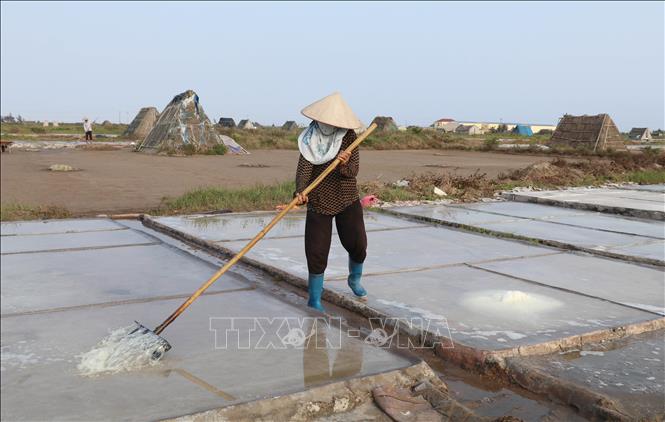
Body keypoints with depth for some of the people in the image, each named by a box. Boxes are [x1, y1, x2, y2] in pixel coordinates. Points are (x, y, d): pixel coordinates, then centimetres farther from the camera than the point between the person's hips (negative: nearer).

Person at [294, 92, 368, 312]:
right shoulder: (310, 139, -8)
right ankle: (314, 299, 14)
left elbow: (354, 171, -12)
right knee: (317, 251, -3)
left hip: (348, 200, 1)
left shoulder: (349, 136, -7)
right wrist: (300, 191, -38)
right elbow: (304, 168, -20)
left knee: (357, 244, 3)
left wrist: (345, 164, -36)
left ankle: (354, 280, 35)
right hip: (318, 202, -1)